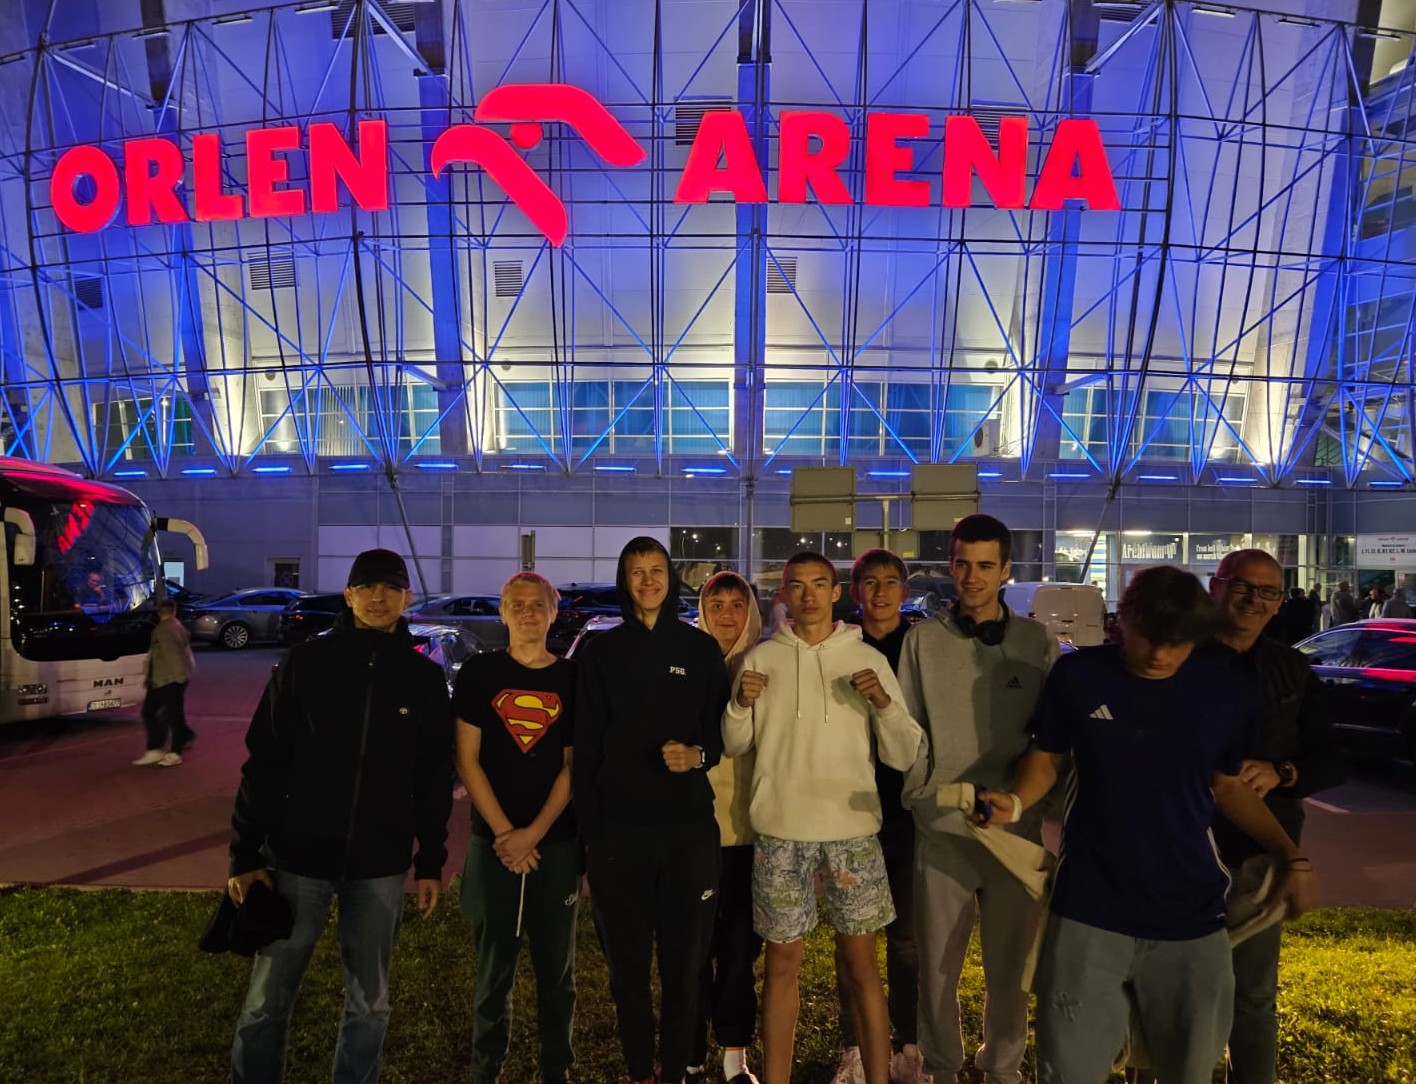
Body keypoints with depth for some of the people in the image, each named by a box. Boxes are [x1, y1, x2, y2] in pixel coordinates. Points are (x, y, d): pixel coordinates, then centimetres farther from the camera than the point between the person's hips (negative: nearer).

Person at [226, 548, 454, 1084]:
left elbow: (434, 778, 4)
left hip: (380, 865, 1)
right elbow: (264, 762, -3)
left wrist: (431, 861, 4)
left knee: (369, 1002, 13)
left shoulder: (425, 677, 0)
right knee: (267, 1000, 10)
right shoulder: (306, 662, -4)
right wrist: (245, 853, -6)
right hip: (298, 857, -1)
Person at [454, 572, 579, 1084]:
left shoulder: (572, 677, 1)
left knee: (556, 968, 11)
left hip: (558, 842, 1)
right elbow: (467, 759, -4)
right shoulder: (478, 672, -1)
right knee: (494, 968, 9)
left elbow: (574, 765, -1)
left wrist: (534, 833, -10)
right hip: (493, 841, -1)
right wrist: (503, 833, -10)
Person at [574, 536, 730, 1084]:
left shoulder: (701, 647, 4)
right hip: (619, 828, 0)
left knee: (684, 958, 9)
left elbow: (721, 728, 8)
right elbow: (586, 745, 3)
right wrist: (590, 828, -1)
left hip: (689, 826, 0)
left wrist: (697, 754, -14)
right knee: (627, 961, 9)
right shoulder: (602, 650, 5)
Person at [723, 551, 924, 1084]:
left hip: (853, 828, 0)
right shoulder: (759, 659, 1)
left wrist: (884, 703, -19)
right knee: (782, 962, 12)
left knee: (861, 961, 11)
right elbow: (734, 746, 6)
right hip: (780, 830, 1)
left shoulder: (869, 659, -1)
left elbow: (903, 757, -2)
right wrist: (741, 704, -13)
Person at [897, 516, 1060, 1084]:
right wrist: (921, 793, -4)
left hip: (1017, 825, 1)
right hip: (941, 825, -1)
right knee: (937, 959, 10)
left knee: (1011, 958, 14)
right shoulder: (923, 638, 0)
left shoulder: (1037, 641, 2)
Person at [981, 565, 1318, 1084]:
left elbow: (1230, 786, 9)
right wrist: (1016, 801, -17)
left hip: (1190, 913, 2)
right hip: (1090, 910, -2)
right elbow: (1045, 758, 1)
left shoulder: (1227, 688, -4)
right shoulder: (1077, 676, -9)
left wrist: (1293, 858, 0)